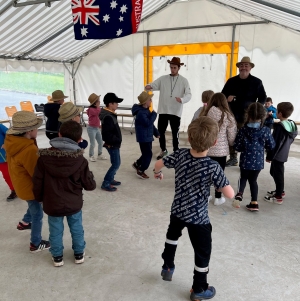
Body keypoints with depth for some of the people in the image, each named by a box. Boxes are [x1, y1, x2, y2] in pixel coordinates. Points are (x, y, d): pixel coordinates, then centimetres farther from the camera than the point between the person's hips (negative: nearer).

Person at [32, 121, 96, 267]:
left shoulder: (44, 157, -17)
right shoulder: (80, 160, -17)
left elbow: (37, 182, -8)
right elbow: (90, 185, -12)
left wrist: (39, 198, 10)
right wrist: (89, 177, 9)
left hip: (52, 205, 0)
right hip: (74, 204, 0)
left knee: (55, 232, 21)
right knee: (76, 229, 22)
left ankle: (57, 257, 39)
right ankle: (79, 254, 40)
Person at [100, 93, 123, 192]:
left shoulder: (110, 114, 8)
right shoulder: (108, 117, -25)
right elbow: (106, 134, -29)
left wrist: (117, 140, 10)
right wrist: (117, 140, -20)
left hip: (114, 144, 10)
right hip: (112, 145, -10)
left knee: (115, 163, 18)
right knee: (116, 164, -4)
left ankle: (110, 179, 31)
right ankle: (105, 184, 3)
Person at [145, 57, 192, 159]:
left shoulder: (184, 80, 0)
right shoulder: (163, 78, 6)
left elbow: (189, 95, -10)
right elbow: (153, 85, -5)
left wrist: (182, 99, -31)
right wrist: (149, 86, -29)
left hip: (176, 111, -2)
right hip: (163, 110, 2)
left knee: (175, 132, 7)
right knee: (160, 131, 9)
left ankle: (176, 151, 23)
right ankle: (163, 150, 29)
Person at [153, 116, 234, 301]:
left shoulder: (180, 154, -13)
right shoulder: (213, 167, -25)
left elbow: (158, 164, 2)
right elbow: (230, 194, -25)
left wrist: (158, 173, 25)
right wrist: (220, 184, -4)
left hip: (177, 210, 5)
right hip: (198, 217, -5)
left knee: (172, 236, 34)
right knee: (203, 253, 16)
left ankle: (167, 268, 51)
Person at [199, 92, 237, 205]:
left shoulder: (204, 114, -1)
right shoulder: (227, 116, -10)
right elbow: (232, 136, -5)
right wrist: (231, 145, 16)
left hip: (205, 149, 3)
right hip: (220, 150, -3)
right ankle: (218, 198, 23)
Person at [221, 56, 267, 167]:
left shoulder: (257, 82, 3)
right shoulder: (231, 81, 10)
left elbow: (263, 98, 5)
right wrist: (227, 98, -9)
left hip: (247, 116, -3)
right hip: (232, 114, 3)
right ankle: (233, 158, 22)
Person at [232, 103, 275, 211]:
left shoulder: (243, 130, -11)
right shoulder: (266, 131, -10)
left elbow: (237, 146, -8)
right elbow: (271, 146, 0)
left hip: (245, 160, -1)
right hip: (258, 161, 1)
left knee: (243, 178, 21)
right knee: (253, 180, 18)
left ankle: (239, 194, -4)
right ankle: (254, 203, 21)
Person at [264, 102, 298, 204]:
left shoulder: (279, 126, -23)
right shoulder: (292, 125, 2)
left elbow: (275, 143, -21)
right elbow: (292, 139, 13)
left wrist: (269, 156, -14)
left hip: (278, 155, -8)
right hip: (284, 153, 8)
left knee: (278, 174, 1)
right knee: (274, 172, 23)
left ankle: (278, 197, 11)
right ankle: (280, 191, 36)